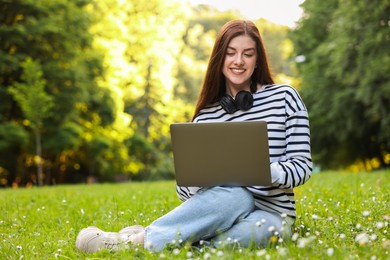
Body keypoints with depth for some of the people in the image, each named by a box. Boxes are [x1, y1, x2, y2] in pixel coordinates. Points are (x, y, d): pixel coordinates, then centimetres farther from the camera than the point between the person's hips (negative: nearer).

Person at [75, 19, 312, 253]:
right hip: (224, 209, 2)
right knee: (233, 194, -37)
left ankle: (143, 240, -31)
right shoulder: (206, 116, 7)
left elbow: (302, 165, -2)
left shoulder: (284, 97, 1)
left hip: (269, 217, -1)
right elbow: (185, 187, 6)